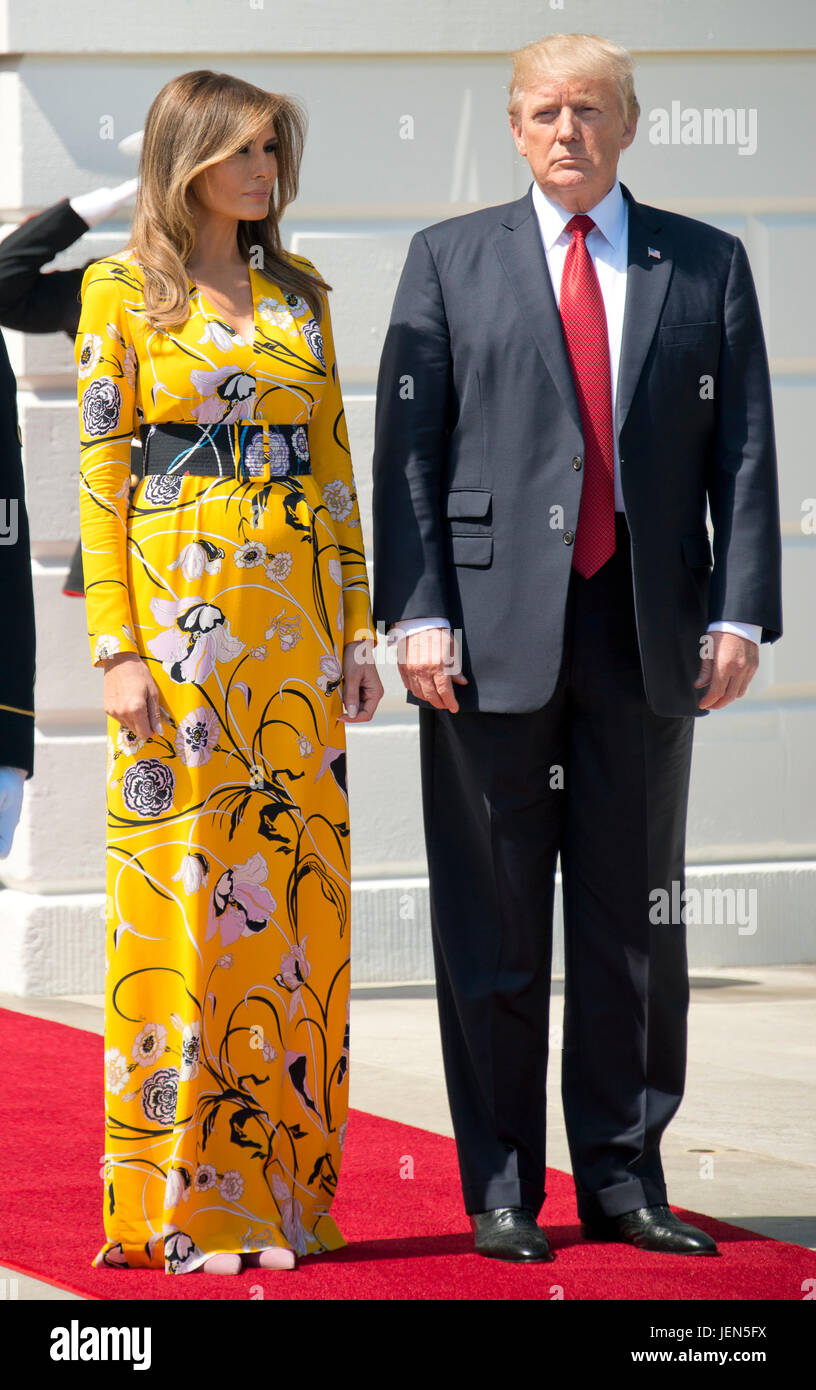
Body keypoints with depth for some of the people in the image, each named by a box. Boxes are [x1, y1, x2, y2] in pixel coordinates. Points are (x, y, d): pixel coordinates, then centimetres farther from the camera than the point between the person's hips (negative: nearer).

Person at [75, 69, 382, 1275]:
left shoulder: (300, 293, 13)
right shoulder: (124, 291, -1)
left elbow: (334, 462, 14)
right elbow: (100, 470, -5)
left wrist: (358, 630, 8)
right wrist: (117, 648, -12)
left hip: (296, 619, 5)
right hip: (179, 605, -5)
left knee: (292, 888, 4)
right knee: (183, 884, -4)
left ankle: (281, 1181, 11)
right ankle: (179, 1198, 2)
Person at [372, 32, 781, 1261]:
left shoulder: (708, 267, 10)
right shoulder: (449, 261, 8)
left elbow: (743, 451, 5)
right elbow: (408, 448, 2)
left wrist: (738, 613, -5)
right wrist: (417, 613, -8)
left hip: (648, 635, 1)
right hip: (496, 627, -1)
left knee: (636, 919, 6)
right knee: (494, 926, 2)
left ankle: (623, 1179, 14)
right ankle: (502, 1190, 9)